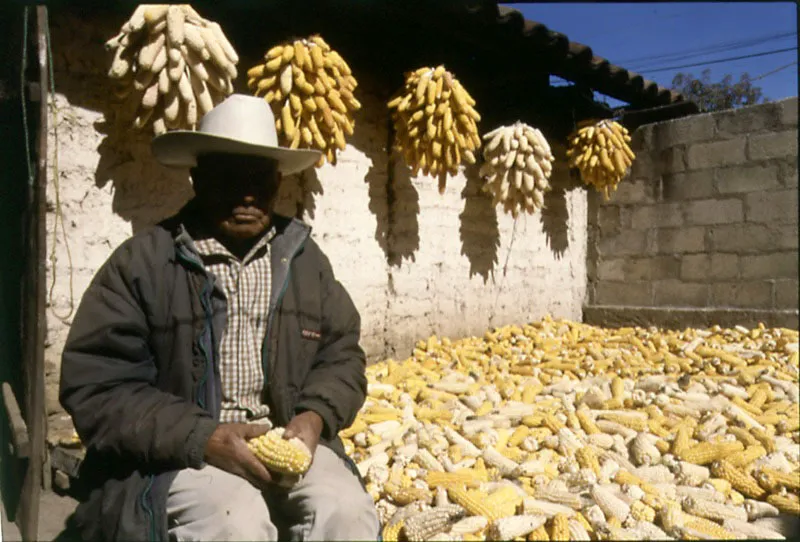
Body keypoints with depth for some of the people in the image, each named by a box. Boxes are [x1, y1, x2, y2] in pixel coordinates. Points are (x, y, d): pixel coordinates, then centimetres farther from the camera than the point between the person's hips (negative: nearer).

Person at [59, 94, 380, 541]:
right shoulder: (140, 262, -4)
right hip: (177, 452, -2)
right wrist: (202, 438, -20)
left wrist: (313, 417, -10)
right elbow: (97, 388, -8)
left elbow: (342, 354, 11)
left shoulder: (303, 256, 8)